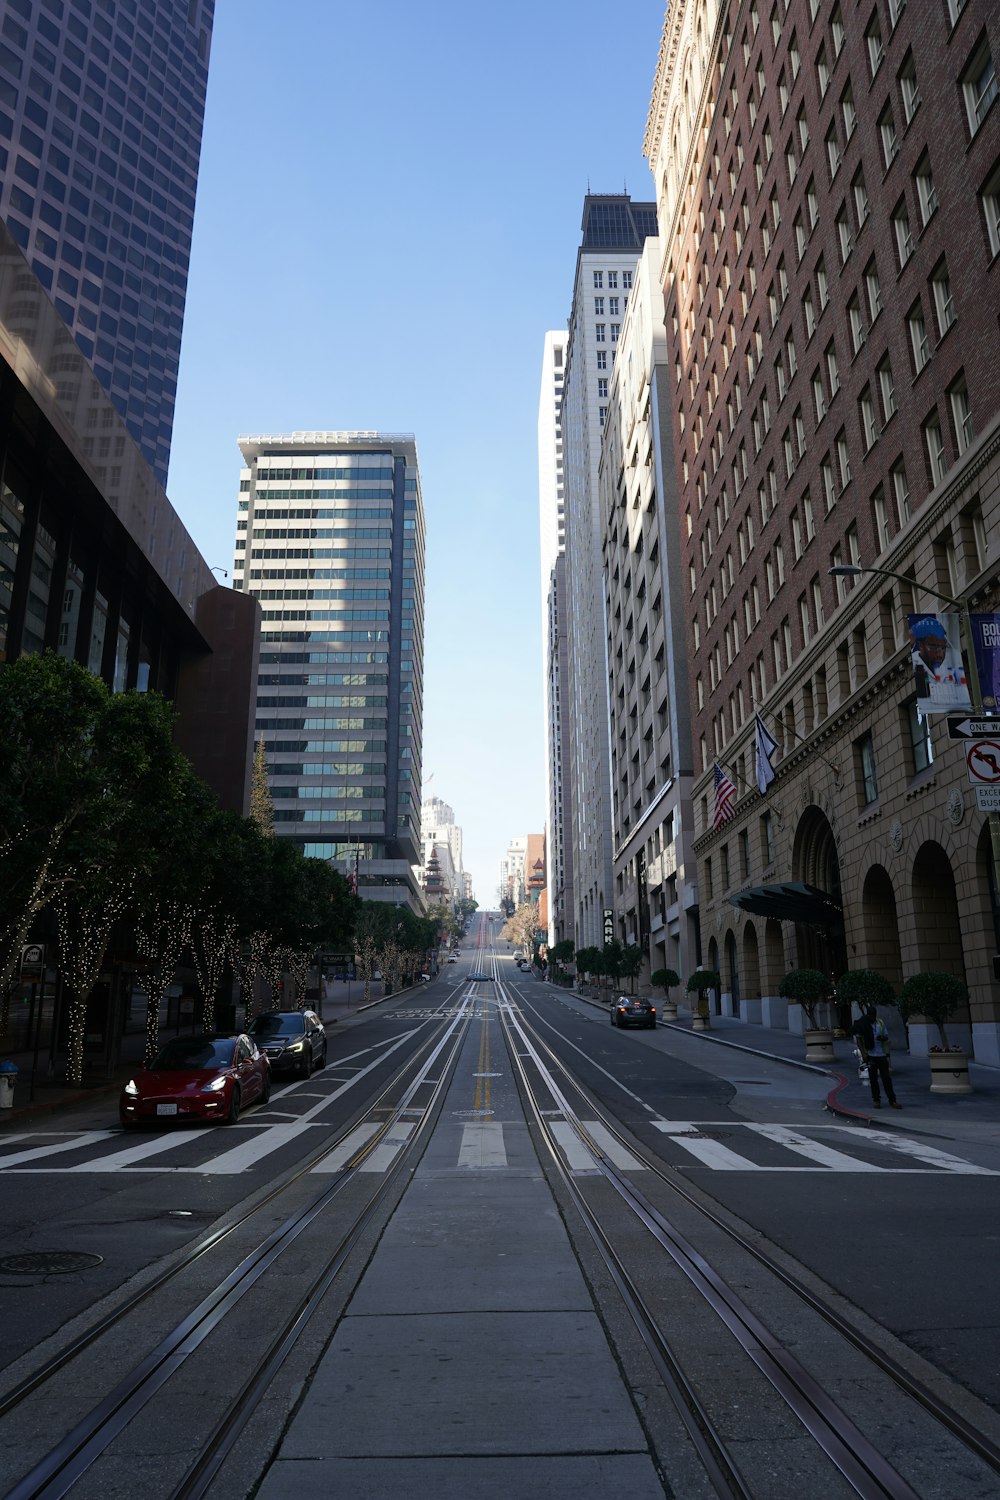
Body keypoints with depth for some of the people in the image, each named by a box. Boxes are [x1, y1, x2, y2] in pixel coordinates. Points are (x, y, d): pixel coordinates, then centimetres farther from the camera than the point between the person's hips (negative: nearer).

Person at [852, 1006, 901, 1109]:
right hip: (870, 1055, -2)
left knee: (886, 1077, 1)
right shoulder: (862, 1024, -5)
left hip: (881, 1054, 2)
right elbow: (858, 1039, -4)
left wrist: (883, 1038, -14)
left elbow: (886, 1036, 11)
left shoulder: (880, 1023, 4)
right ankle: (876, 1100, 14)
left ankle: (892, 1100, 5)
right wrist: (863, 1053, -12)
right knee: (873, 1078, 5)